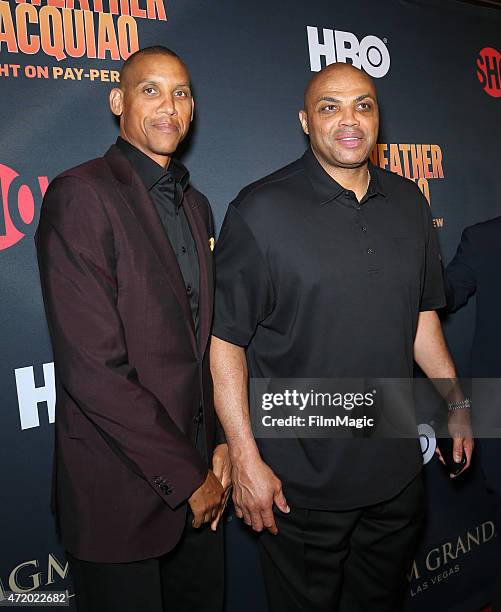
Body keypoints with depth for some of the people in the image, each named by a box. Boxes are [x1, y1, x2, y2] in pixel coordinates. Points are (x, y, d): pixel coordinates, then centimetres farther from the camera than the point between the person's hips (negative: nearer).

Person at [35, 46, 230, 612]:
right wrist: (186, 476, -14)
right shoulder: (81, 194, -14)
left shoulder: (196, 205, 10)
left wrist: (220, 442, 3)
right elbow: (92, 368, -20)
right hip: (119, 489, -6)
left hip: (196, 480, 7)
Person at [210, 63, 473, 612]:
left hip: (396, 470, 5)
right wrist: (246, 459, -15)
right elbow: (225, 340, -14)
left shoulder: (409, 203, 5)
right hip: (300, 483, -4)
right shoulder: (261, 211, -12)